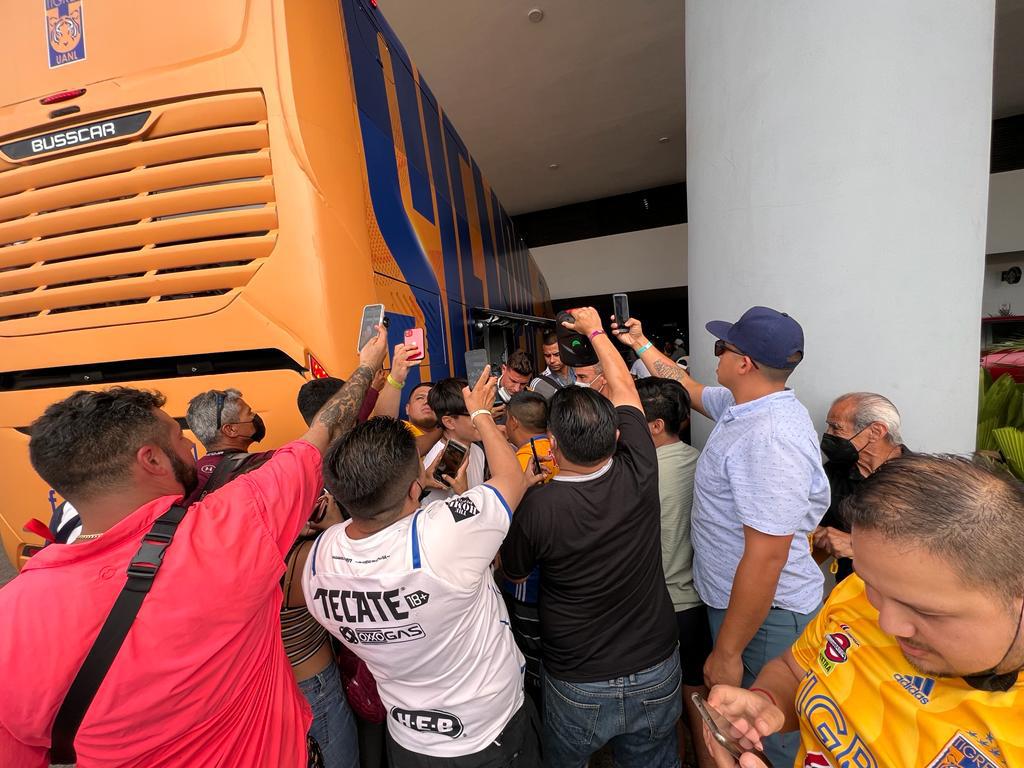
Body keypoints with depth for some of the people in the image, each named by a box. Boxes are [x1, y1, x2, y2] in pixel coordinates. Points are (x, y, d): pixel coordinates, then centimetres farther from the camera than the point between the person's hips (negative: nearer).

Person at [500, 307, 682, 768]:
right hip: (656, 675, 3)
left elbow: (514, 573, -7)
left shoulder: (534, 507, -30)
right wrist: (595, 330, 9)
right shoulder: (639, 473, -23)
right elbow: (623, 387, -6)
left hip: (578, 689, -2)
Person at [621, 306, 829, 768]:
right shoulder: (743, 404, -3)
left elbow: (765, 558, -31)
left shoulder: (770, 438, -32)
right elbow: (689, 389, 17)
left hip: (765, 616, -8)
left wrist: (727, 652, -21)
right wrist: (640, 345, 22)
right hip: (733, 598, 9)